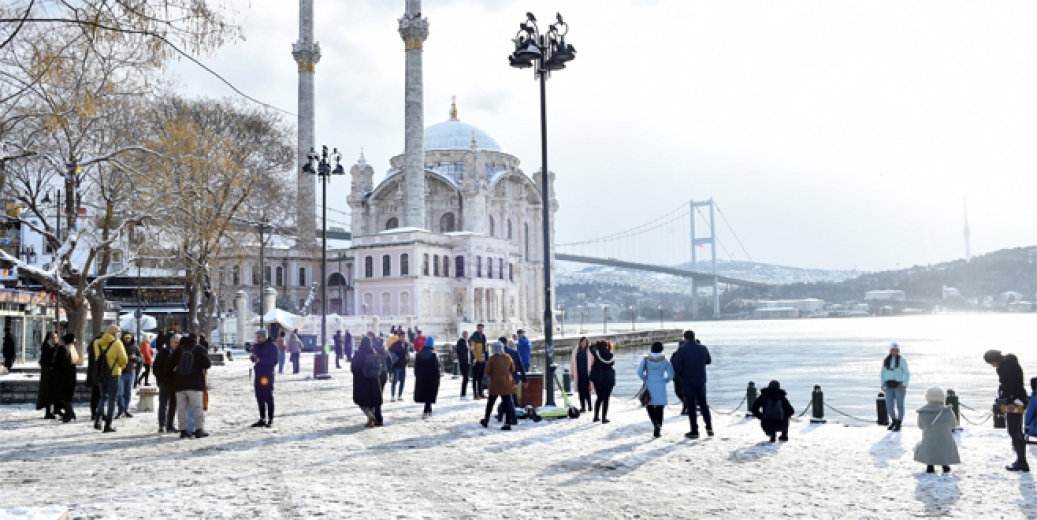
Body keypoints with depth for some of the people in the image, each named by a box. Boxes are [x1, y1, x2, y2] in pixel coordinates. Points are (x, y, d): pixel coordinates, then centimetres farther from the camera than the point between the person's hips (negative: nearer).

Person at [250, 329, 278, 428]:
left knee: (268, 398, -2)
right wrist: (253, 357, -6)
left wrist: (260, 360, -20)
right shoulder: (257, 346, 12)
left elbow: (274, 361, -14)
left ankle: (270, 420, 4)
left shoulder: (272, 346, -8)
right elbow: (254, 359, 18)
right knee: (260, 398, 9)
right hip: (258, 374, 7)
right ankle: (262, 419, 17)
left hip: (267, 375, -7)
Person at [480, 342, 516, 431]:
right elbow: (513, 370, 8)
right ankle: (508, 423, 2)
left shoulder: (492, 359, -15)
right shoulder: (508, 358, -3)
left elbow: (487, 372, -10)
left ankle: (486, 421, 25)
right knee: (507, 403, 5)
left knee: (490, 403, 14)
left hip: (495, 385, -2)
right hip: (506, 384, 3)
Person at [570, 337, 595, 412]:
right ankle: (582, 406, 11)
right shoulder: (576, 351, 8)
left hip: (586, 373, -4)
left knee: (586, 390, -9)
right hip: (578, 374, 4)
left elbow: (592, 362, -4)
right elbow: (572, 362, 12)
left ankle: (589, 405, 6)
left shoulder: (589, 351, -3)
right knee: (581, 390, 5)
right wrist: (571, 373, 11)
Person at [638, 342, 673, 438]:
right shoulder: (665, 361, -2)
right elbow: (670, 375, -4)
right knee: (659, 409, 9)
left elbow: (640, 371, -8)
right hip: (660, 387, 0)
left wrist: (645, 379, 7)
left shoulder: (646, 359, -3)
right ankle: (658, 430, 8)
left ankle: (656, 424, -16)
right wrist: (664, 381, 11)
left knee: (650, 407, 10)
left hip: (649, 387, 0)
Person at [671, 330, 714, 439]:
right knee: (703, 403, 19)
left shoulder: (682, 350, -14)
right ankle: (709, 427, 14)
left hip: (687, 382, -4)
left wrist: (678, 375, 2)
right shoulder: (703, 348, 0)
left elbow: (676, 366, -17)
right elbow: (709, 361, 15)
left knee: (691, 406, 2)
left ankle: (694, 431, 4)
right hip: (701, 381, 4)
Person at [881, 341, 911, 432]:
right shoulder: (886, 361, 7)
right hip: (889, 386, 4)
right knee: (889, 405, 6)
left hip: (899, 385, -4)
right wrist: (882, 384, 3)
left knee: (899, 405, 3)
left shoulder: (902, 360, -6)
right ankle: (894, 421, 29)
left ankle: (899, 425, 12)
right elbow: (883, 373, 12)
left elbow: (907, 373, -6)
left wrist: (905, 385, -15)